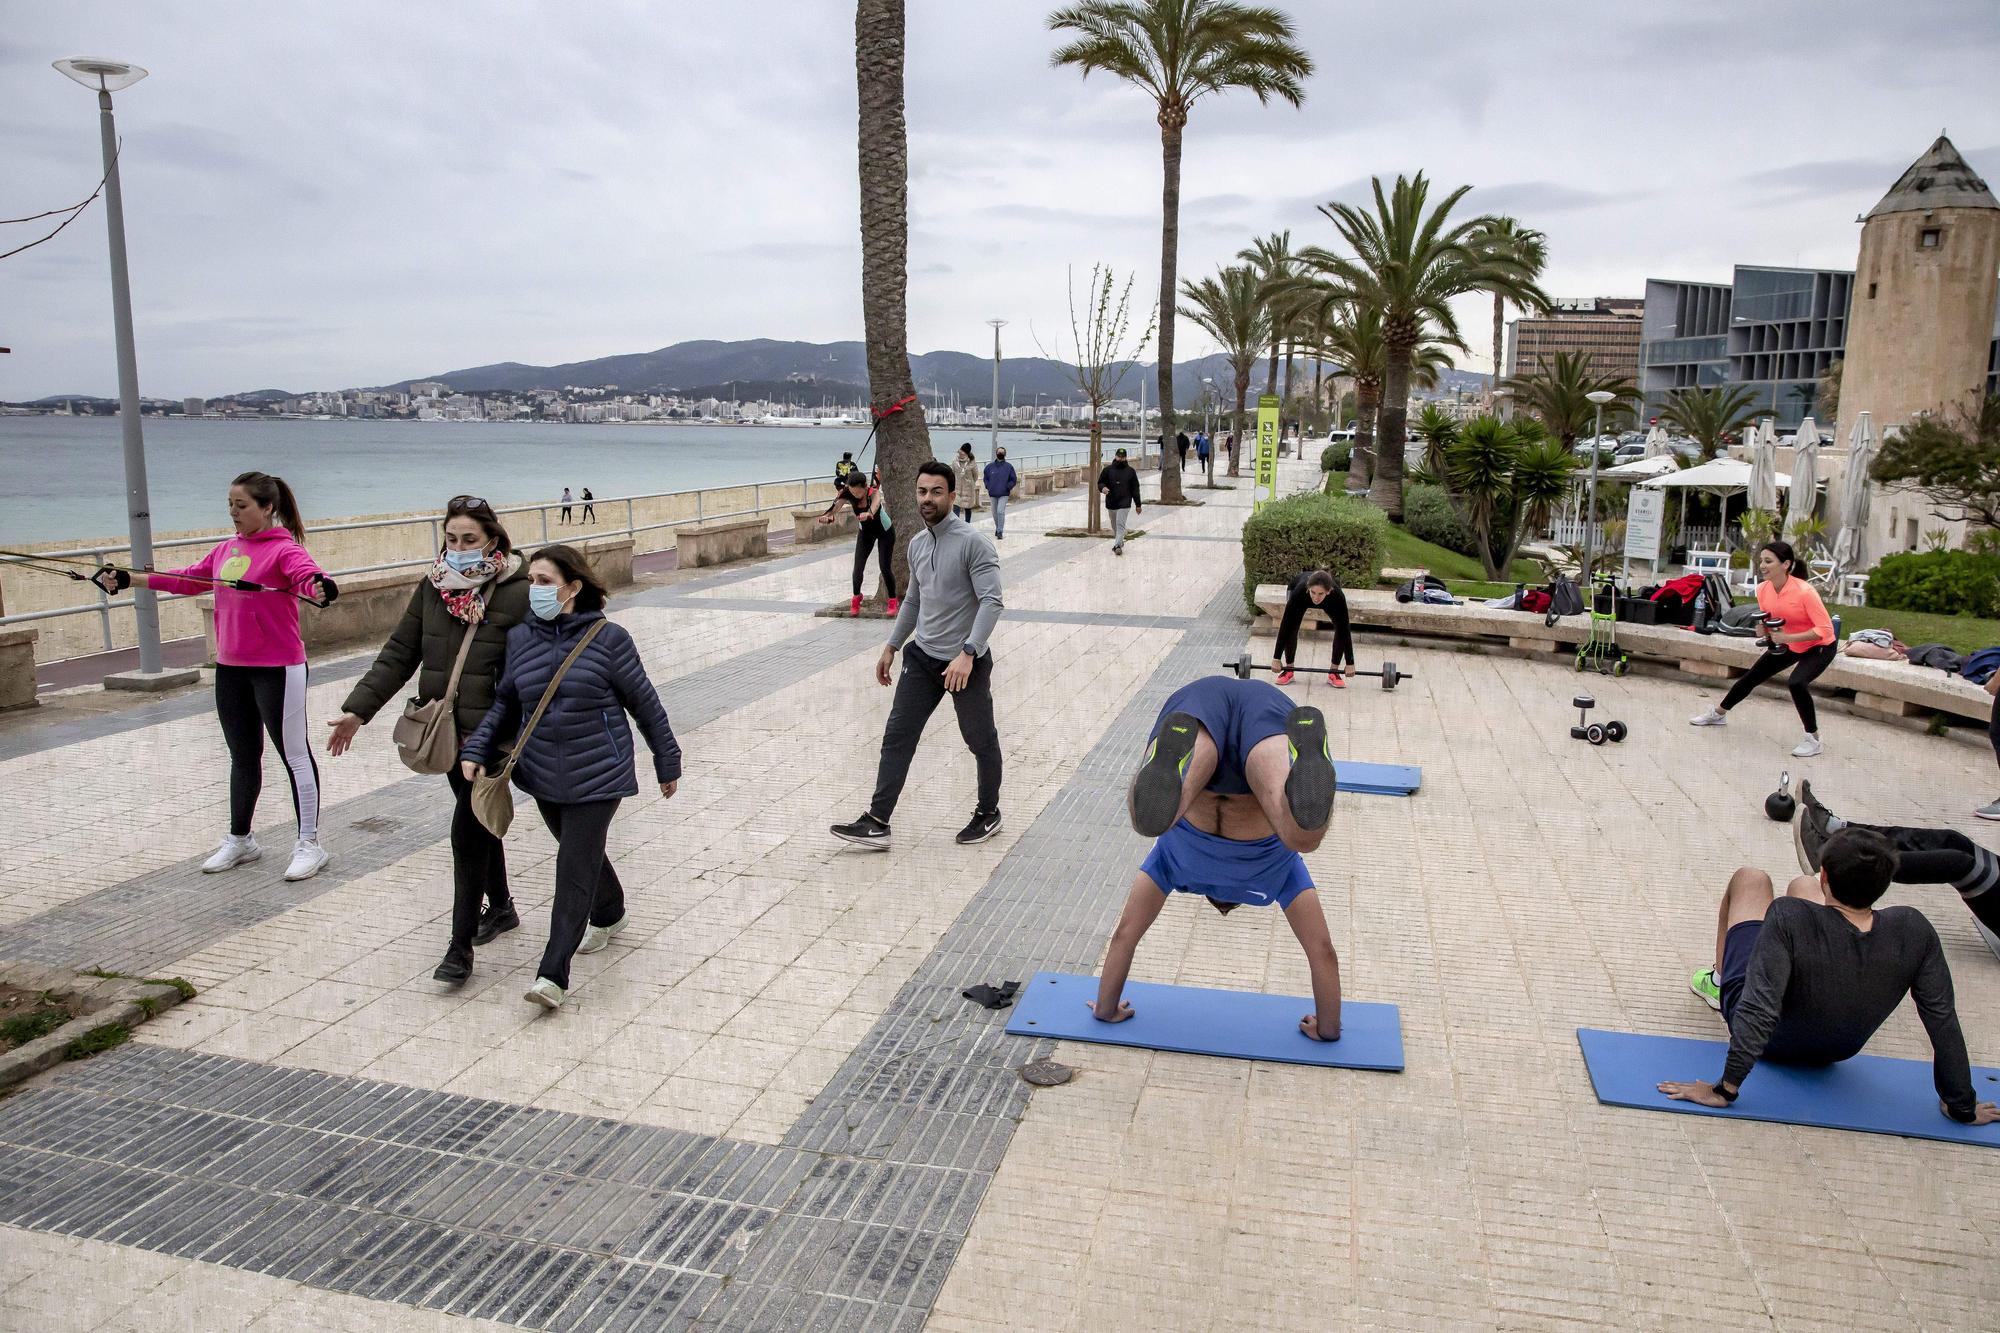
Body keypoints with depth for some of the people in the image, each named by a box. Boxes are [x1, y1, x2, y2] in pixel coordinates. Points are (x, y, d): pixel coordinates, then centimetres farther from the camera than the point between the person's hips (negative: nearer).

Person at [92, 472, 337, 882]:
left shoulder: (284, 549, -13)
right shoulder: (226, 550, 10)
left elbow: (307, 573, -32)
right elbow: (190, 579, 21)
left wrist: (319, 588, -54)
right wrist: (130, 580, 19)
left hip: (277, 669, -8)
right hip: (230, 669, 8)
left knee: (294, 754, 0)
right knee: (242, 756, 19)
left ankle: (309, 844, 9)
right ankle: (240, 840, 33)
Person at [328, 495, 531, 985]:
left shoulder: (518, 593, -11)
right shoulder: (432, 589, 5)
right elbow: (399, 654, 7)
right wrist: (358, 709, 1)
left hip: (490, 731, -6)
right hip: (446, 729, 6)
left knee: (468, 829, -9)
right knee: (479, 819, 19)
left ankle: (460, 947, -1)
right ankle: (500, 907, 39)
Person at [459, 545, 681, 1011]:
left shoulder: (607, 638, -11)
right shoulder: (520, 638, 1)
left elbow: (644, 702, -3)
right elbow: (505, 704, 13)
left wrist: (667, 761, 4)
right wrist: (476, 750, -1)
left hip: (597, 776, -5)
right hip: (544, 776, 5)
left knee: (575, 866, -9)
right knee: (582, 854, 21)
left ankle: (553, 974, -7)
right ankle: (609, 914, 49)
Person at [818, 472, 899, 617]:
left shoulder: (874, 494, -33)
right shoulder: (848, 495, -23)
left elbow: (875, 504, -56)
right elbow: (836, 505, -42)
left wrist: (868, 514, -80)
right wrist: (827, 515, -64)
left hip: (885, 532, -3)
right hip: (865, 532, 3)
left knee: (885, 567, -7)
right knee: (858, 566, -5)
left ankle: (892, 601, 11)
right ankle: (856, 598, 17)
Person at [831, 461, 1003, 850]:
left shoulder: (973, 543, -15)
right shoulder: (917, 544, 8)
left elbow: (992, 602, -22)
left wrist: (967, 654, -30)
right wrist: (891, 646, 20)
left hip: (966, 660, -6)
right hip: (922, 657, 7)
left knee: (981, 742, 10)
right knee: (897, 737, 0)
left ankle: (989, 814, 29)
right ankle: (877, 822, 2)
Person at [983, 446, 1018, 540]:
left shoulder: (1009, 466, -1)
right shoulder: (990, 466, 4)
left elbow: (1014, 479, 5)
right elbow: (986, 478, 14)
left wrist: (1008, 487, -6)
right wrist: (988, 488, 2)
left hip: (1004, 494, -3)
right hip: (993, 494, 3)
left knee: (1000, 511, -16)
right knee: (995, 513, 11)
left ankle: (1000, 532, -14)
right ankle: (997, 528, 31)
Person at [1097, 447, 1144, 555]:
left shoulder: (1130, 471, 4)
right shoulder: (1108, 470, 4)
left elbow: (1135, 489, 7)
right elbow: (1100, 482, 8)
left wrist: (1138, 505, 6)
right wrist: (1102, 488, -18)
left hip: (1124, 503, -3)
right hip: (1111, 503, 3)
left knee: (1120, 524, -15)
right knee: (1114, 526, 14)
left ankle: (1118, 545, -19)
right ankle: (1120, 541, 32)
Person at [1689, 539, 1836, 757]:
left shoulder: (1804, 591, -33)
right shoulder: (1763, 589, -13)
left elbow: (1825, 629, -31)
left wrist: (1788, 637, -37)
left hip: (1820, 646, -7)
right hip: (1787, 644, 7)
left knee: (1797, 683, -30)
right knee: (1750, 677, 13)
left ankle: (1813, 739, -13)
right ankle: (1718, 714, 37)